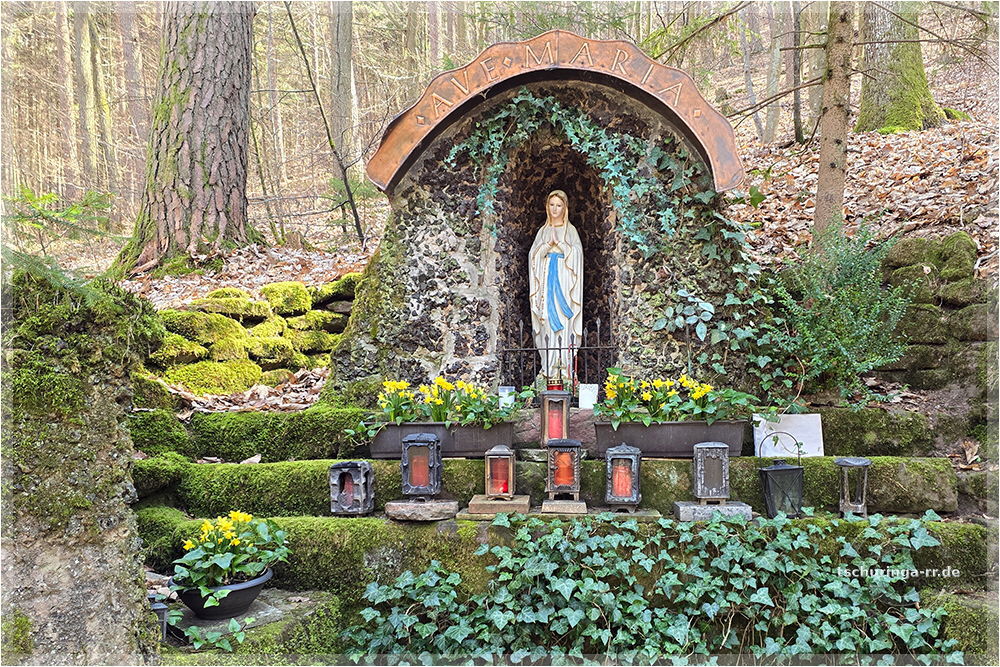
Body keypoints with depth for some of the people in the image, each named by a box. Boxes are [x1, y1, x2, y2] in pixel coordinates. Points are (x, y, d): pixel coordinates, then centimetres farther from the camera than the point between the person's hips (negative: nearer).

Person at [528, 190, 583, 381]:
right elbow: (533, 254, 7)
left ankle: (564, 368, -6)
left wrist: (559, 243, -12)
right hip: (546, 278, 3)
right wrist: (548, 244, -7)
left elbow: (576, 254, -3)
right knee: (547, 321, -1)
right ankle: (549, 369, 3)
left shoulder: (570, 230, 7)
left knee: (563, 321, -8)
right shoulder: (543, 231, 16)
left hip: (564, 280, -3)